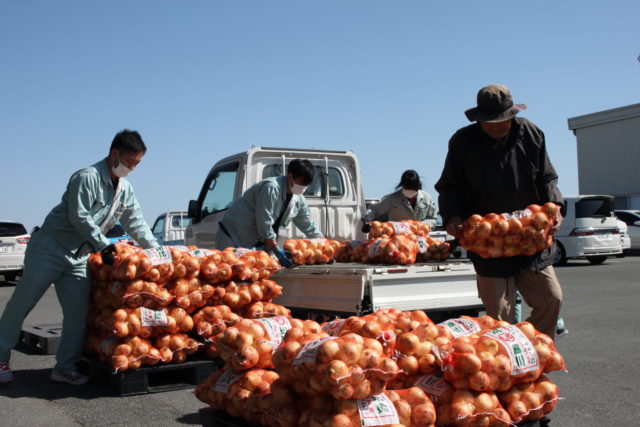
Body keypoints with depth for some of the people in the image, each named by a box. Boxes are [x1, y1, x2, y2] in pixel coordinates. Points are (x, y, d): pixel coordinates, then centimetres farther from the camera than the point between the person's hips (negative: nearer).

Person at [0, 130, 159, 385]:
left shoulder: (126, 191, 8)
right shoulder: (87, 178, -17)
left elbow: (136, 224, 12)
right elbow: (79, 218, -23)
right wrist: (104, 246, -23)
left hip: (78, 258, 7)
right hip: (49, 249, -7)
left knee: (78, 313, 1)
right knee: (21, 304, 0)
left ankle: (65, 368, 10)